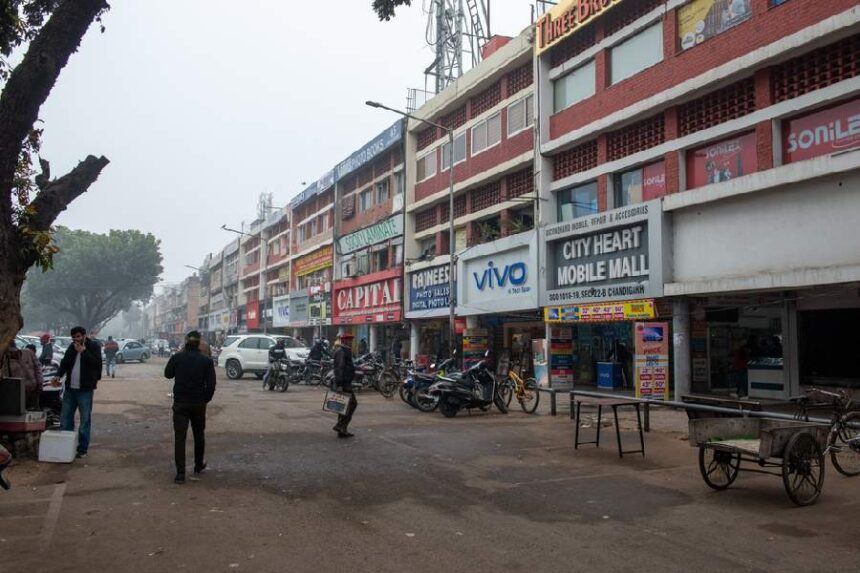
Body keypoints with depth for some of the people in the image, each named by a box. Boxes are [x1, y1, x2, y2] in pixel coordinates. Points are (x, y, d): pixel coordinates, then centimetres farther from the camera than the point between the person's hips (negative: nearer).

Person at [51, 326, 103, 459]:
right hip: (70, 389, 6)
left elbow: (97, 363, -15)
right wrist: (58, 375, -4)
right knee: (65, 419, 9)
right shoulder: (71, 348, 13)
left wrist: (83, 351, -17)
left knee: (85, 420, 0)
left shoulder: (93, 347, -3)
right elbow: (64, 363, 13)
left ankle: (82, 449, 8)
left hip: (85, 390, -6)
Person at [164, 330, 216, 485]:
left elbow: (167, 374, 13)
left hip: (180, 403, -1)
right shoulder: (206, 361, -5)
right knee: (199, 435, 19)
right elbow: (211, 384, -7)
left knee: (179, 437, 0)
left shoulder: (177, 357, -5)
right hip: (199, 403, 1)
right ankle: (199, 466, 32)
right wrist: (206, 399, 6)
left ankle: (180, 473, -6)